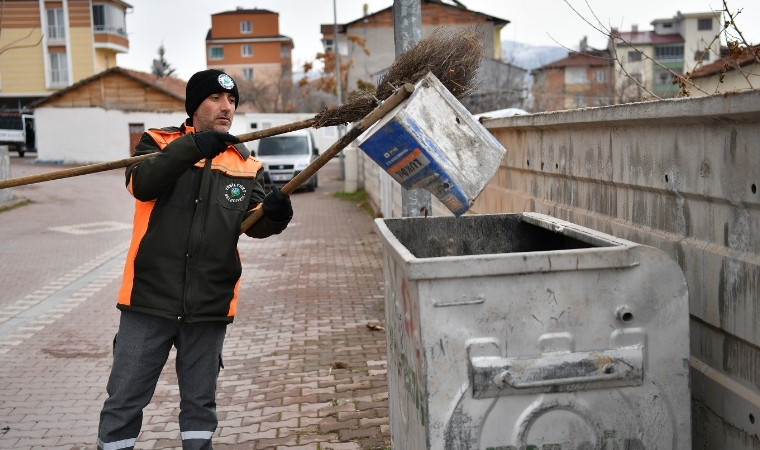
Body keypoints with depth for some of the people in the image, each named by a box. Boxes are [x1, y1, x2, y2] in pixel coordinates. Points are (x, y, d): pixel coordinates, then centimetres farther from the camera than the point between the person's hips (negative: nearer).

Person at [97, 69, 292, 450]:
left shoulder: (247, 166, 9)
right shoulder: (158, 143, 3)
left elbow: (252, 223, -3)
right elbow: (141, 184, -18)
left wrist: (272, 214, -26)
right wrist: (192, 147, -30)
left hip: (209, 304, 2)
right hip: (150, 298, -2)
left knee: (200, 403, 16)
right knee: (124, 401, 8)